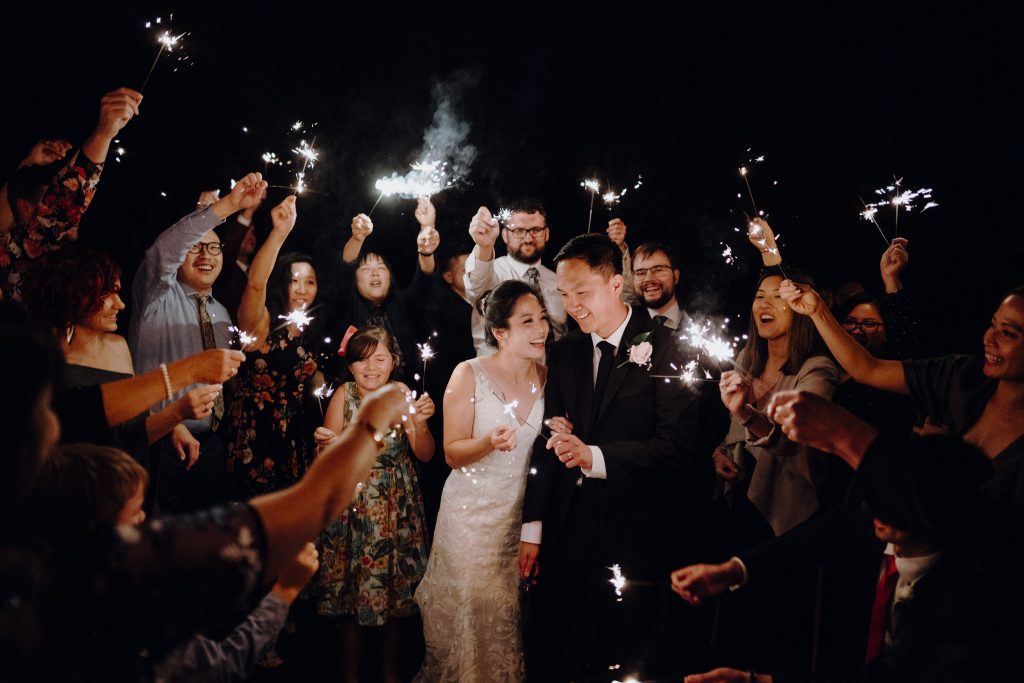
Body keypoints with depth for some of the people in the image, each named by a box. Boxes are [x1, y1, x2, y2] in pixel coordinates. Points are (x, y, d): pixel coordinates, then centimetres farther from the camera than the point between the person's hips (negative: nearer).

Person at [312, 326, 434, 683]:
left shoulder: (402, 394, -3)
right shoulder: (344, 395, -8)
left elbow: (425, 455, -5)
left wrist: (420, 423, -24)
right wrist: (326, 443, -31)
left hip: (398, 508, 2)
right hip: (354, 507, -2)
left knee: (395, 590, 12)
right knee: (352, 597, 5)